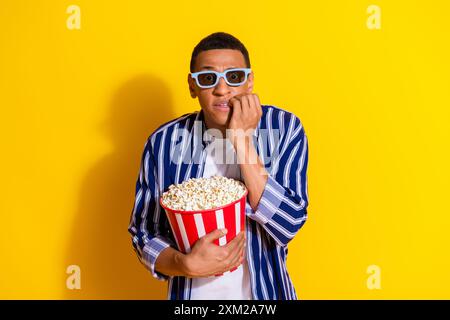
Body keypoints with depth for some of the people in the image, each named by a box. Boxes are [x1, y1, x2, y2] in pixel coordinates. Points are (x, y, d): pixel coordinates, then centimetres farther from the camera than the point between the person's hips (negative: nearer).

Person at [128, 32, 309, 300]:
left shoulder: (285, 128, -13)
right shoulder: (164, 142, -12)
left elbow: (288, 225, -21)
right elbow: (143, 233, -6)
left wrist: (242, 141, -26)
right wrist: (187, 264, -24)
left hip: (265, 291, 0)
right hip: (190, 292, 0)